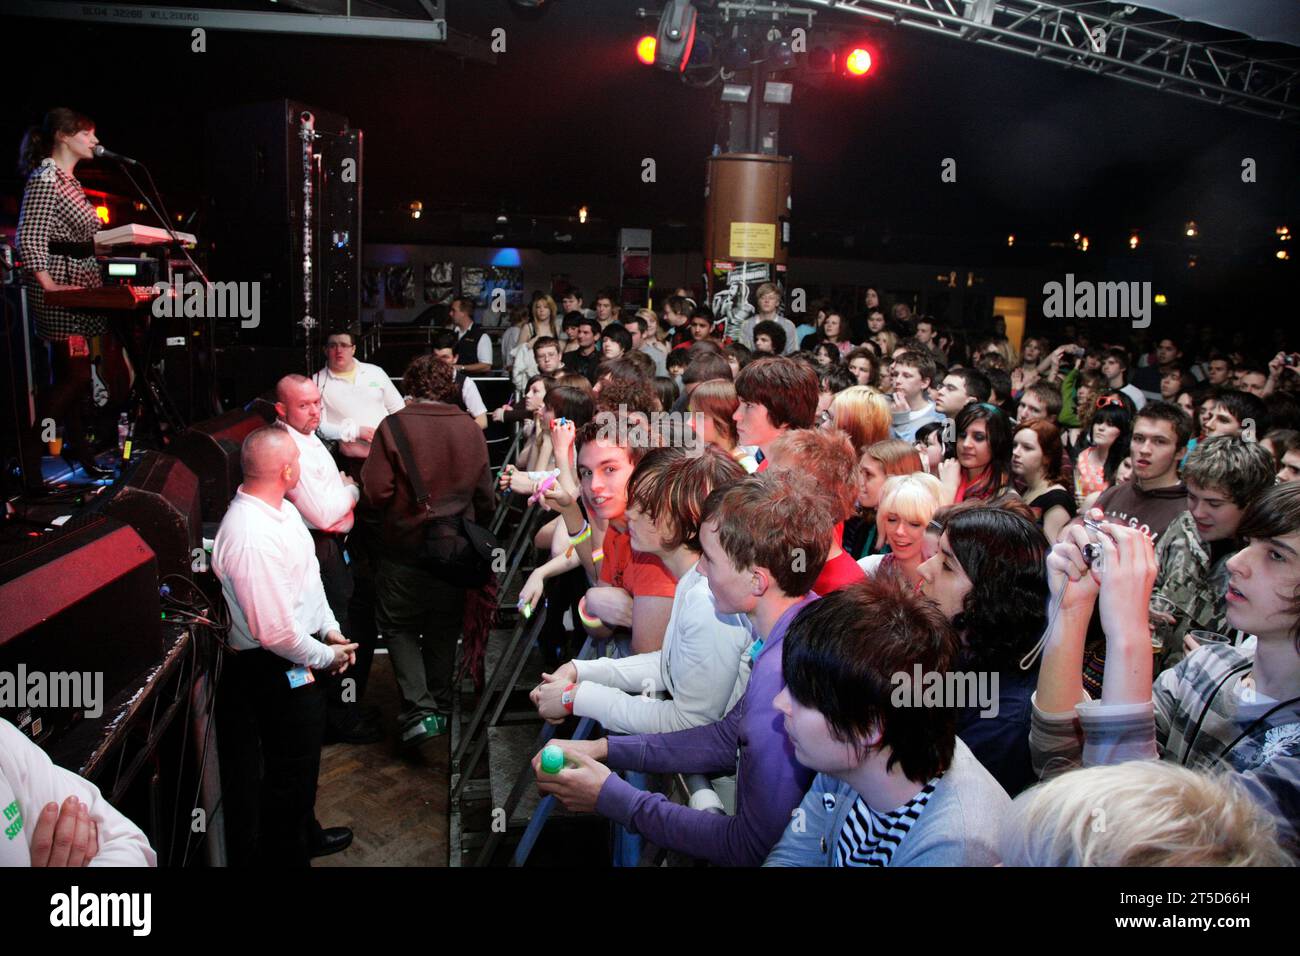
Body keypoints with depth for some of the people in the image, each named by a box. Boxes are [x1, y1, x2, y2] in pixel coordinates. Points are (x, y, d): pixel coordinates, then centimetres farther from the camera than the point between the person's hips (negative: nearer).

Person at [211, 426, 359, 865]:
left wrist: (330, 630, 8)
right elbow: (275, 631, -29)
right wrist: (326, 657, -14)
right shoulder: (251, 537, -32)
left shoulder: (281, 508, -1)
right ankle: (284, 853, 31)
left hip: (296, 663, 10)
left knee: (303, 758, 28)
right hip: (276, 670, -10)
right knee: (290, 768, 10)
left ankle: (304, 833, 50)